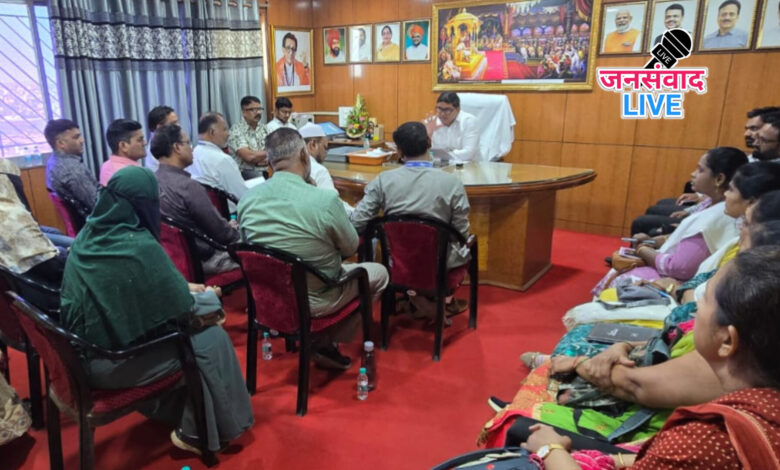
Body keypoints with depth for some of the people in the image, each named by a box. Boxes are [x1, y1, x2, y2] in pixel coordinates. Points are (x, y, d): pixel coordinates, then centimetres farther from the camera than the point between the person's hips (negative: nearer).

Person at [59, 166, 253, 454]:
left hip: (83, 351, 9)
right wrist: (211, 297, 5)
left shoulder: (88, 234, 1)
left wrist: (185, 287, 14)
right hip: (110, 361, -9)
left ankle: (168, 409, 35)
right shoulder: (139, 246, -24)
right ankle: (195, 434, 13)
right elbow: (182, 310, -16)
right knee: (211, 340, -1)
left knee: (193, 333, 20)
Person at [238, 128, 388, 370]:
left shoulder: (246, 199, -10)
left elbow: (249, 242, 7)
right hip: (313, 300, -6)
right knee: (379, 273, 17)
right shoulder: (325, 199, -26)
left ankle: (321, 341, 21)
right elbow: (350, 248, -10)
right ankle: (327, 343, 13)